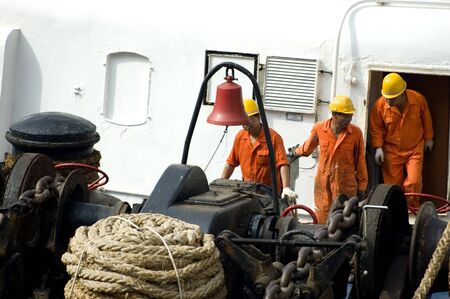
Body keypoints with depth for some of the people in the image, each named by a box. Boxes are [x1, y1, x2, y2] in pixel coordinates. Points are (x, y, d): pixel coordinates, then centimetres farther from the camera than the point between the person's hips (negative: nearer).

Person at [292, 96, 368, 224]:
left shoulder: (356, 133, -4)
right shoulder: (319, 129, -3)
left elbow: (360, 161, 3)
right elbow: (307, 147, 19)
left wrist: (362, 187, 6)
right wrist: (296, 152, 36)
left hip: (346, 185, -1)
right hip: (323, 184, 1)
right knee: (322, 223, 3)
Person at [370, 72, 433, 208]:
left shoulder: (418, 100, -14)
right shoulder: (380, 104, -15)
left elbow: (426, 119, 4)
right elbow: (376, 128, -2)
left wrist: (428, 138, 14)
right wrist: (378, 148, -8)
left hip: (415, 148, 0)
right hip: (392, 150, 0)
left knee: (413, 183, -7)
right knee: (392, 184, 3)